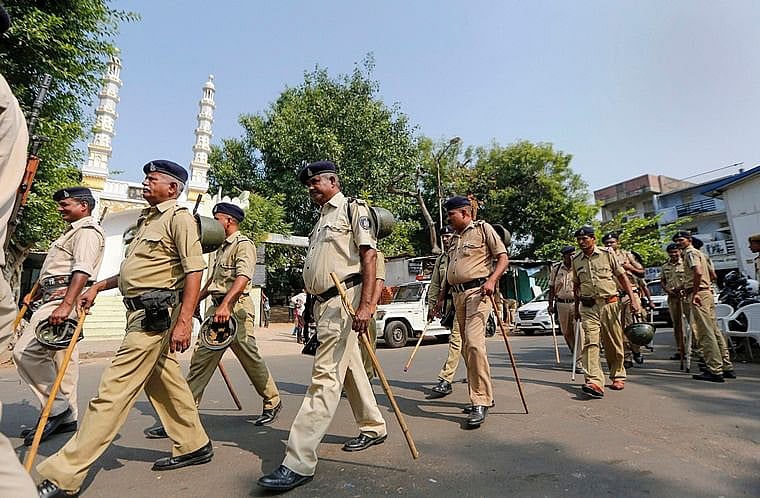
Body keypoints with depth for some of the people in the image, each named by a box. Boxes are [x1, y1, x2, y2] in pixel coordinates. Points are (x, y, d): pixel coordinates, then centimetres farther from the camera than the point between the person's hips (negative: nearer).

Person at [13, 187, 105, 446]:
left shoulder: (87, 231, -7)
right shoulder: (72, 232, 27)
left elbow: (82, 272, -22)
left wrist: (65, 305, -31)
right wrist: (35, 296, 30)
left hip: (63, 298, -10)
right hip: (55, 298, 10)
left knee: (26, 351, -15)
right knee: (64, 358, 9)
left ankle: (57, 407, -8)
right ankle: (67, 417, 15)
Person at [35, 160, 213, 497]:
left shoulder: (179, 217, -10)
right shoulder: (147, 219, 20)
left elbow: (194, 271, -19)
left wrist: (184, 321, -25)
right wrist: (98, 287, 20)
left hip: (155, 314, -10)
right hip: (143, 313, 10)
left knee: (113, 390, -6)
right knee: (163, 383, 15)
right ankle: (194, 446, 28)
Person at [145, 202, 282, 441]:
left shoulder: (244, 244, -9)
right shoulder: (222, 247, 21)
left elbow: (243, 278, -25)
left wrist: (226, 304, -37)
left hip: (236, 307, -9)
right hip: (217, 308, 9)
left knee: (250, 358, 2)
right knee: (201, 358, 4)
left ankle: (273, 402, 23)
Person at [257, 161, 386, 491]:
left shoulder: (353, 208, -3)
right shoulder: (322, 218, 22)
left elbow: (369, 255, -14)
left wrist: (365, 305, -23)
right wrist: (314, 308, 21)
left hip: (344, 301, -9)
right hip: (323, 303, 9)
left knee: (325, 377, -10)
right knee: (350, 368, 17)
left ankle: (299, 463, -6)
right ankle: (374, 427, 33)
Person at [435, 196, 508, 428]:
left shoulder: (483, 228, 3)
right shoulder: (454, 238, 24)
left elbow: (503, 257, -3)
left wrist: (492, 280, -19)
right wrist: (441, 296, 21)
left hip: (478, 291, -7)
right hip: (458, 295, 8)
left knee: (474, 342, -19)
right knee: (466, 347, 8)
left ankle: (480, 402, -11)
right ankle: (482, 396, 20)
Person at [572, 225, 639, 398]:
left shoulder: (607, 253, 1)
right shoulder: (576, 259, 8)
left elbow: (622, 276, 2)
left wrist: (632, 300, -6)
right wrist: (576, 308, 18)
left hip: (609, 304, -1)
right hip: (587, 307, 2)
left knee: (614, 344, 8)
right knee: (590, 342, -11)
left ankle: (618, 376, 27)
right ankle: (594, 382, -17)